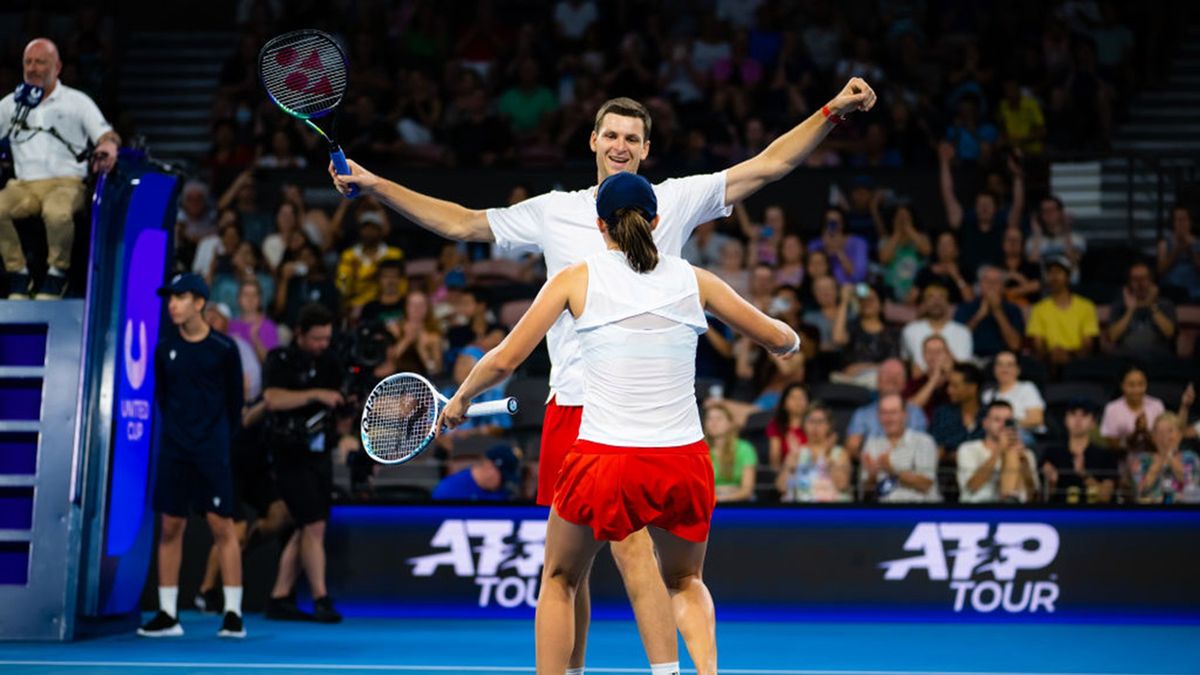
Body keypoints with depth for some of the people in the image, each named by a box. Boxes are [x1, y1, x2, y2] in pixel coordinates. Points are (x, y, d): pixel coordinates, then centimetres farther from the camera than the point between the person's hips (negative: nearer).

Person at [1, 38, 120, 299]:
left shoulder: (77, 101, 12)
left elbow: (107, 135, 5)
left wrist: (109, 145, -20)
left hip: (66, 182, -3)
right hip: (23, 184, 3)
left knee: (57, 213, -39)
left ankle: (57, 273, -16)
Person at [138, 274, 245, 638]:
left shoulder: (223, 348, -4)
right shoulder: (165, 349, 5)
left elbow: (235, 399, 2)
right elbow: (161, 395, 14)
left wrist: (223, 437, 3)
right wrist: (177, 430, 10)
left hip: (213, 448, -3)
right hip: (173, 448, 3)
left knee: (221, 526, -6)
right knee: (171, 527, 4)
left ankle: (233, 614, -3)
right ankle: (168, 614, 10)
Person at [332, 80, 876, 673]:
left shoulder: (674, 201, 6)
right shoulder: (553, 212, 13)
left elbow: (769, 165, 5)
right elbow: (462, 224, 18)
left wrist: (832, 112, -3)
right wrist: (374, 185, 14)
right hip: (570, 409, 4)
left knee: (631, 546, -17)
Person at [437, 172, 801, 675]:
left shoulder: (576, 279, 1)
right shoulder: (693, 280, 6)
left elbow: (504, 360, 1)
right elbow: (780, 339, 15)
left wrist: (460, 399, 19)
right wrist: (788, 341, 39)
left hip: (603, 463, -2)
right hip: (684, 463, 2)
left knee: (559, 580, 24)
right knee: (685, 582, 29)